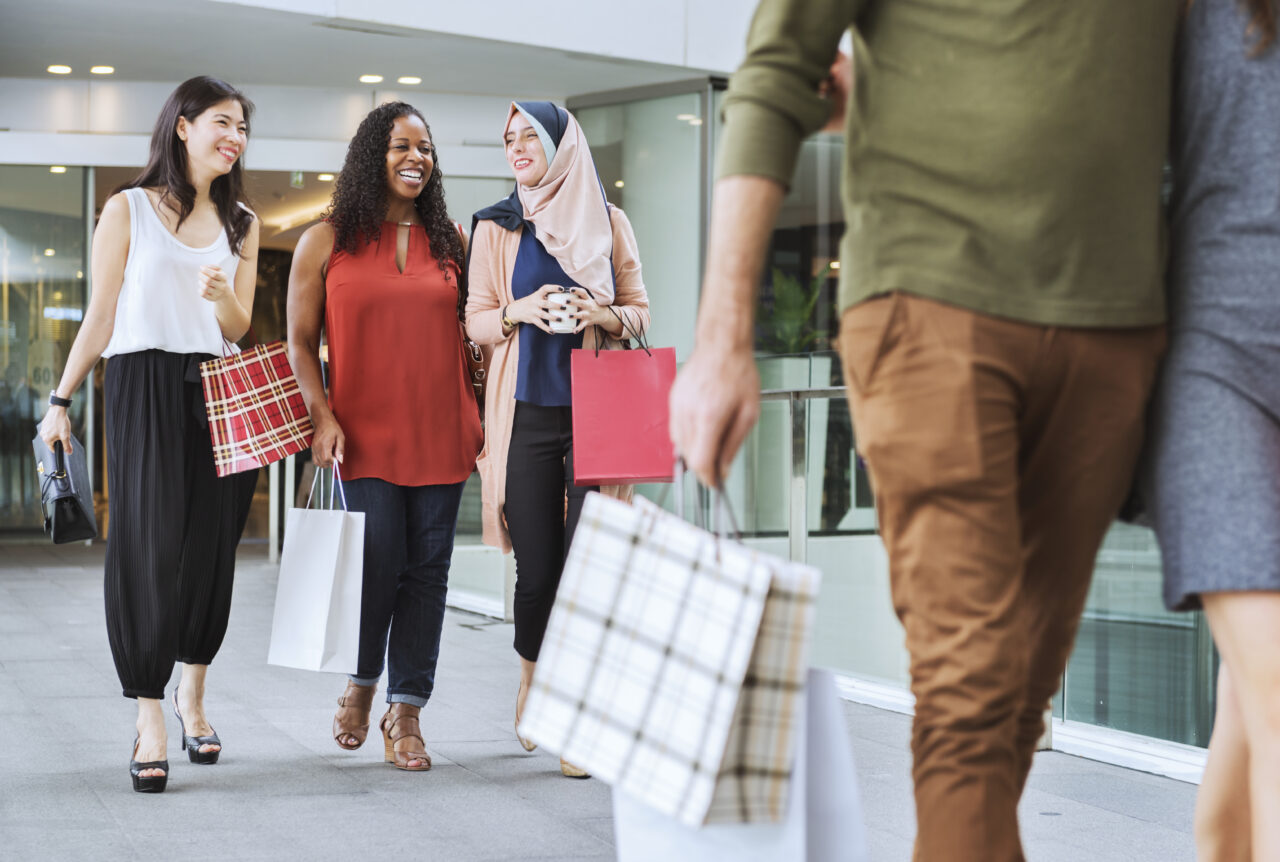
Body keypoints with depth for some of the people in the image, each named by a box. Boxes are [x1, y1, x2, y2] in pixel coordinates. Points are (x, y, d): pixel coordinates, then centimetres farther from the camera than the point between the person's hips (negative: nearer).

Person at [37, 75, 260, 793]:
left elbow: (239, 329, 11)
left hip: (220, 391, 4)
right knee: (149, 545, -9)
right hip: (145, 386, -4)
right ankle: (151, 721, -6)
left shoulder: (241, 222, 15)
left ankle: (193, 693, 24)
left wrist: (222, 295, -11)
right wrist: (62, 400, 0)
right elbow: (101, 316, 4)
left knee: (212, 545, 5)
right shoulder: (129, 209, 4)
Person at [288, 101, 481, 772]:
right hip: (365, 435, -3)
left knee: (427, 569, 2)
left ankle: (405, 713, 10)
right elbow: (300, 341, 4)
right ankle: (361, 683, 21)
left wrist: (479, 416, 8)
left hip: (440, 433, 3)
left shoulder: (447, 240, 11)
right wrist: (321, 416, -8)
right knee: (379, 565, -7)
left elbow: (465, 334, 15)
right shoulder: (326, 242, 3)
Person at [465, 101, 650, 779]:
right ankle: (531, 677, 26)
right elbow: (476, 321, 7)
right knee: (539, 565, -2)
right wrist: (522, 311, -13)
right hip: (527, 411, 0)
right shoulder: (495, 227, 10)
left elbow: (640, 313, 12)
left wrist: (601, 315, -10)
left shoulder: (608, 224, 10)